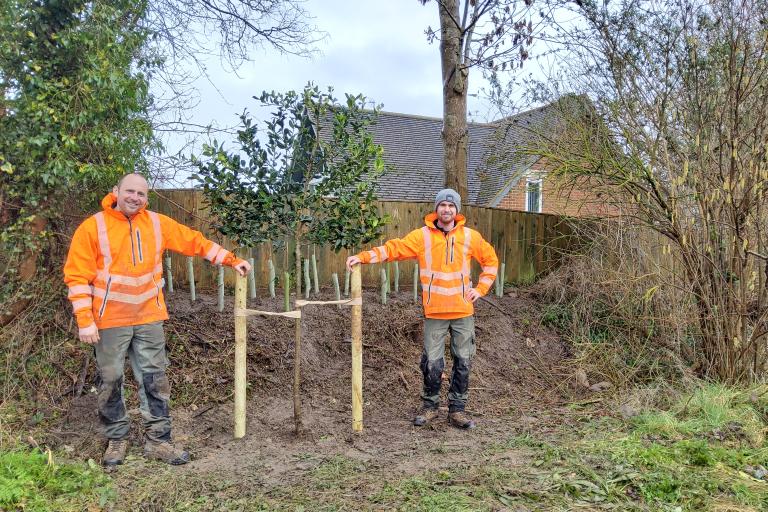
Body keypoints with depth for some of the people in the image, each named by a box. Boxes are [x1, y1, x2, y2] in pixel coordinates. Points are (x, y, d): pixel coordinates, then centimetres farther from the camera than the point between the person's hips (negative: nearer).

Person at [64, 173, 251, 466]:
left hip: (148, 317, 3)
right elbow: (77, 277, -8)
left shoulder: (157, 223, 3)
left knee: (154, 379, 6)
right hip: (110, 320, -3)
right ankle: (116, 440, 26)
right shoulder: (93, 227, -7)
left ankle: (157, 441, 17)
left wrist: (231, 260, 5)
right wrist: (85, 321, -13)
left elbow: (195, 241, 9)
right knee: (110, 380, 8)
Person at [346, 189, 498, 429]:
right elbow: (393, 248, -10)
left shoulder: (470, 236, 4)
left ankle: (457, 409, 21)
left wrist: (481, 288, 5)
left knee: (463, 362, 7)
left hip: (463, 311, 2)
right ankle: (429, 406, 22)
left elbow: (491, 260, 14)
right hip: (434, 312, -2)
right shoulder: (422, 236, -2)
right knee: (432, 362, 1)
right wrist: (363, 257, -22)